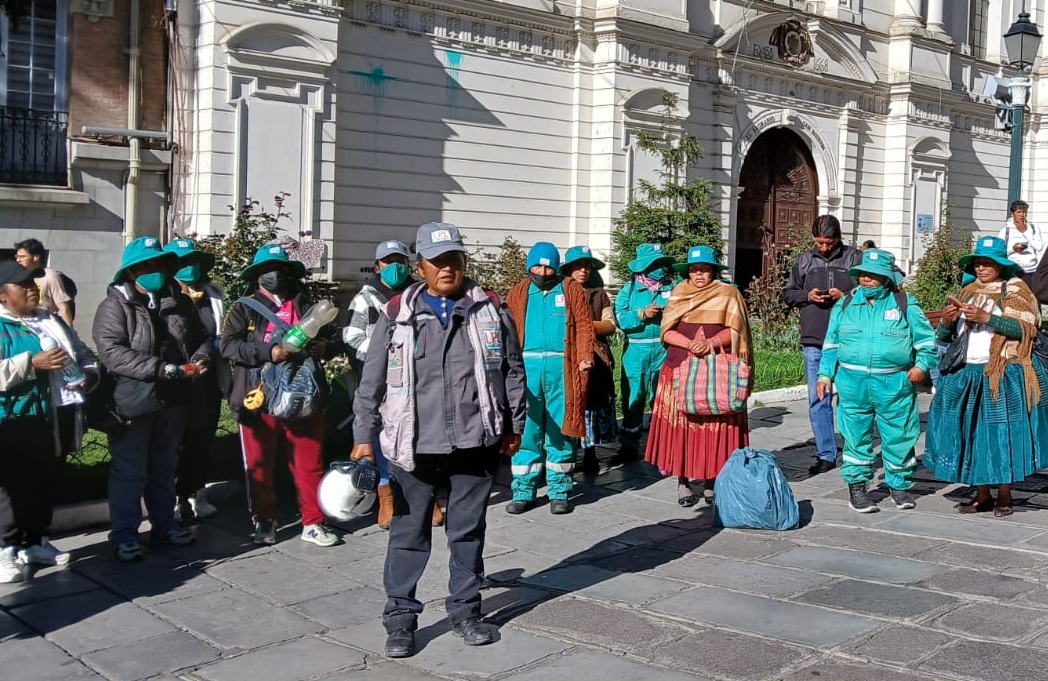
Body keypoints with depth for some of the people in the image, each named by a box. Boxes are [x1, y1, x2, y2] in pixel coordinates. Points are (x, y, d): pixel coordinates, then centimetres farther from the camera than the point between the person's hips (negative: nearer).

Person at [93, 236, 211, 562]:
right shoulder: (115, 305, -11)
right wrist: (161, 369, -28)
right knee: (129, 472, 1)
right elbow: (112, 353, -23)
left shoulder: (179, 301, 9)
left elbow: (202, 338, 16)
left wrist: (201, 358, -9)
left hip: (173, 401, 6)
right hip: (132, 402, -6)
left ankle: (164, 524, 32)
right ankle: (124, 536, 11)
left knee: (164, 467, 19)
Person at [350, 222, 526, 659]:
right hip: (415, 447, -1)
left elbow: (512, 371, 10)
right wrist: (364, 437, -1)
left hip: (476, 444, 1)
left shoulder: (490, 309, 3)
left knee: (468, 532, 13)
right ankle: (400, 620, 17)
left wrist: (514, 426, 10)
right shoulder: (398, 315, -1)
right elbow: (372, 383, 1)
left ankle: (465, 611, 28)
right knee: (408, 535, 6)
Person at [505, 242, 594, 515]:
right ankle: (523, 491, 11)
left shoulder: (571, 290, 8)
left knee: (560, 429, 4)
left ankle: (559, 491, 12)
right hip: (527, 366, 1)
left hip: (561, 367, -1)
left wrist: (585, 357, -11)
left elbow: (584, 326, 2)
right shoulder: (518, 293, 12)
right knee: (526, 429, 3)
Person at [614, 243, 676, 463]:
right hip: (636, 349, 0)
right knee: (632, 398, 6)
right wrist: (642, 314, -17)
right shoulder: (630, 289, 4)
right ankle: (628, 445, 17)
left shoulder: (672, 288, 6)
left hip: (664, 349, 0)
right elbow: (620, 317, -6)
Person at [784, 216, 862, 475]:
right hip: (813, 341, 3)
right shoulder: (804, 260, 10)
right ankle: (826, 454, 14)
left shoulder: (855, 258, 1)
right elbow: (789, 294, 16)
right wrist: (807, 296, -4)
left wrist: (845, 296, -15)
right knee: (818, 399, 5)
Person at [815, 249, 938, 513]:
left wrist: (922, 365, -5)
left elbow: (926, 339, 8)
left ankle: (899, 485, 22)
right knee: (857, 436, 5)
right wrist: (825, 375, 7)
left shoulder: (905, 304, 4)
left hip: (895, 384, -1)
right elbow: (831, 344, 13)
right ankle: (856, 486, 16)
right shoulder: (845, 305, 9)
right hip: (853, 383, 1)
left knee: (898, 437, 5)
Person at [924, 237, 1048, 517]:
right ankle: (982, 495, 15)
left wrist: (987, 318, -21)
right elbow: (944, 336, 15)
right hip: (966, 375, 5)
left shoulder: (1015, 290, 2)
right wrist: (947, 321, -7)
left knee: (1001, 434, -3)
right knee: (972, 434, 5)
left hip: (1003, 376, -5)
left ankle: (1004, 496, 8)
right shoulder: (967, 292, 15)